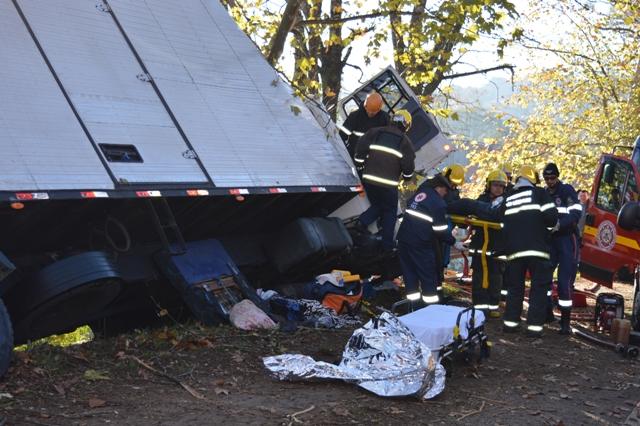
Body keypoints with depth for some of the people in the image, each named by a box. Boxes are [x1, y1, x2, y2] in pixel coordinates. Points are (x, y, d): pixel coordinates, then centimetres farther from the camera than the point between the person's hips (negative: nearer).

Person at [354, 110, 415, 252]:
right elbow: (408, 165, -1)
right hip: (388, 184, -3)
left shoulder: (374, 133, 6)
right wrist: (407, 177, 19)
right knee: (390, 212, 13)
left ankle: (363, 222, 0)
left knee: (377, 205, 26)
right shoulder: (405, 142, -1)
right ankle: (387, 245, 15)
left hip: (369, 180, 3)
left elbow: (360, 151, 2)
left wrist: (361, 168, 15)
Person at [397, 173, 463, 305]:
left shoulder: (420, 192, 14)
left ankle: (413, 297, 19)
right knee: (428, 272, 5)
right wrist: (454, 242, 3)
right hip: (420, 243, -7)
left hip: (404, 237, 7)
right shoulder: (439, 203, -7)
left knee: (409, 270, 14)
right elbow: (441, 229, -7)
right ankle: (431, 301, 9)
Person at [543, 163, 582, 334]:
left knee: (564, 282, -11)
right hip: (549, 240, 6)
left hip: (567, 239, -6)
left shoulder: (567, 191, -6)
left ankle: (565, 321, -6)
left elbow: (576, 214, -17)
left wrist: (559, 225, -29)